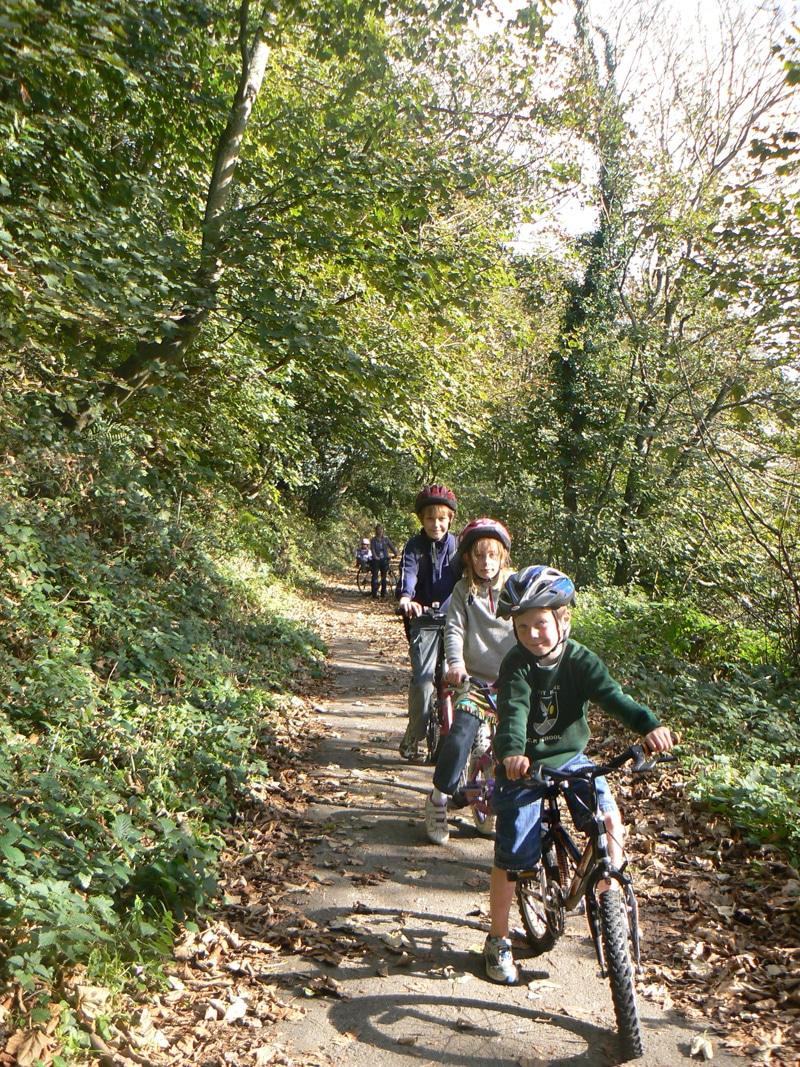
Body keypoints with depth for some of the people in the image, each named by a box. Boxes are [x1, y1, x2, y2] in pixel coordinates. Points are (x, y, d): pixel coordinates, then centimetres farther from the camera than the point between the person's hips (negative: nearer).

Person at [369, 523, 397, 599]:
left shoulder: (386, 538, 8)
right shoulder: (373, 540, 1)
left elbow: (391, 546, 3)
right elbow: (372, 549, -9)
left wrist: (395, 553, -15)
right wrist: (375, 556, -26)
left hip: (384, 560, 3)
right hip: (376, 560, -3)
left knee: (384, 577, 7)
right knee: (375, 576, -7)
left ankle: (383, 593, 15)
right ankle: (374, 594, -7)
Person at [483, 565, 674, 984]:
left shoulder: (581, 660, -10)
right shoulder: (517, 665, -15)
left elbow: (612, 695, -22)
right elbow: (513, 711, -29)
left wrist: (649, 724, -41)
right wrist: (512, 753, -49)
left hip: (570, 760, 2)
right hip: (523, 766, -2)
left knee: (610, 819, -19)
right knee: (511, 859, 0)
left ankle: (609, 896, 7)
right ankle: (498, 941, 21)